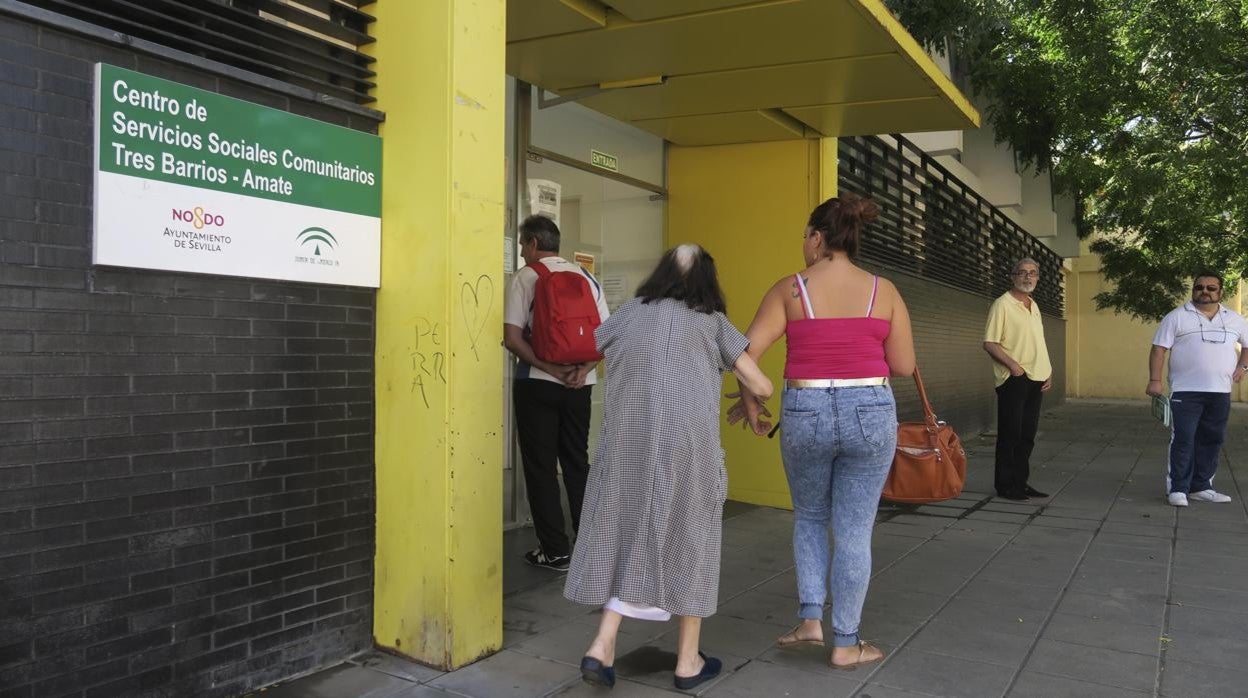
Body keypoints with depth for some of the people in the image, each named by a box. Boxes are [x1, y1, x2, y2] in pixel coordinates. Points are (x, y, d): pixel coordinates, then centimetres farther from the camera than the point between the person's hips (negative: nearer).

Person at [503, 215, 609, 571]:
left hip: (537, 383, -4)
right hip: (579, 384, 4)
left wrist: (550, 368, -14)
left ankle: (555, 551, 7)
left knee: (541, 466, 5)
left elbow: (512, 338, -13)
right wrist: (583, 368, -6)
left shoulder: (525, 276, -4)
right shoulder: (586, 278, 8)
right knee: (577, 462, 15)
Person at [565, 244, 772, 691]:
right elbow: (762, 387, 8)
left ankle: (602, 645, 4)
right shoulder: (712, 322, 8)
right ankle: (688, 661, 20)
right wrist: (747, 400, 29)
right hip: (689, 445, -2)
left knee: (627, 537, 15)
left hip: (628, 444, 2)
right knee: (689, 542, 11)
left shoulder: (630, 312, 13)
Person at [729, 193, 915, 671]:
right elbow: (904, 366, 2)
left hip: (805, 414, 0)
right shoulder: (883, 290, 1)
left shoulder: (790, 289, -2)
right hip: (870, 413, 1)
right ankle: (846, 644, 18)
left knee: (809, 517, 23)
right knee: (854, 530, 10)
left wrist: (748, 401, 7)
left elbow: (747, 352, -8)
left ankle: (810, 618, 15)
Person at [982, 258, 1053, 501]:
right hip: (1014, 379, -8)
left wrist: (1048, 372, 12)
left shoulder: (1034, 306, 17)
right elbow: (990, 343, -13)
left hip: (1036, 380, 8)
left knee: (1027, 436, 11)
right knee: (1010, 435, -4)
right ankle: (1005, 486, 4)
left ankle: (1021, 483, 19)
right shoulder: (1002, 304, -7)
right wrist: (1013, 365, -21)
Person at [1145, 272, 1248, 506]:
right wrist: (1155, 380, -12)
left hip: (1220, 392, 5)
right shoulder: (1176, 317, -2)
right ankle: (1177, 489, -2)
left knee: (1211, 441, 9)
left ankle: (1201, 487, 19)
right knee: (1183, 441, -6)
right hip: (1186, 391, -5)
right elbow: (1159, 349, -5)